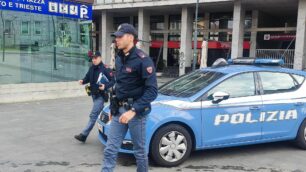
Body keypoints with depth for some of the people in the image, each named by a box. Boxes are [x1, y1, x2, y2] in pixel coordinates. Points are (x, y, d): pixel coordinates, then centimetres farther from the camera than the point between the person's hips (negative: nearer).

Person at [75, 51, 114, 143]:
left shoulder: (105, 69, -16)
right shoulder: (91, 68, 5)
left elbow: (113, 81, -14)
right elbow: (87, 78, 13)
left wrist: (105, 86, -29)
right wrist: (83, 81, -8)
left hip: (100, 96, -7)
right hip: (93, 95, 7)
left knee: (93, 115, -9)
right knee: (101, 113, 19)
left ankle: (84, 135, -9)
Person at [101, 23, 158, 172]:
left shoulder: (142, 60, -15)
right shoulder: (119, 58, 10)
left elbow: (152, 90, -19)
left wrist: (133, 111, -26)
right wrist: (112, 107, 16)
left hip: (136, 110, -7)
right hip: (119, 110, 7)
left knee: (139, 150, 8)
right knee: (110, 150, 4)